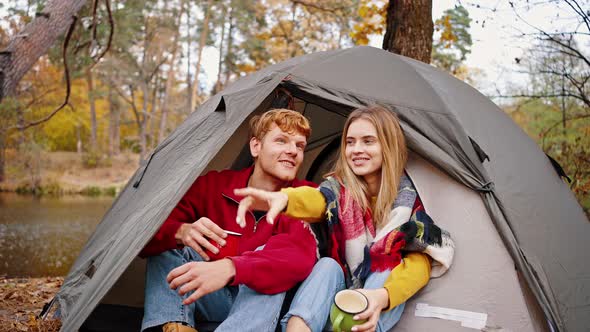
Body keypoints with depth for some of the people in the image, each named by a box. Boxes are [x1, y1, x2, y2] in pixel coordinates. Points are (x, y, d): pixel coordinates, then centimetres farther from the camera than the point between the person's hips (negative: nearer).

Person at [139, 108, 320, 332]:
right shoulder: (213, 186, -7)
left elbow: (300, 256, -35)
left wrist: (230, 268, -52)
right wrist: (181, 232, -35)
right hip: (212, 300, 3)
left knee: (270, 259, -33)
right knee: (167, 244, -17)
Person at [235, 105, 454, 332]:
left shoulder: (410, 198, -6)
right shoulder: (339, 187, -4)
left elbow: (419, 262, -13)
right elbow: (315, 200, -28)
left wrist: (384, 295, -35)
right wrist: (284, 198, -55)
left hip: (386, 304, -1)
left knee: (386, 273, -31)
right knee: (327, 266, -29)